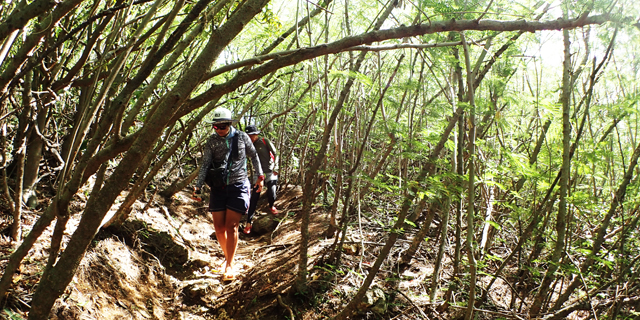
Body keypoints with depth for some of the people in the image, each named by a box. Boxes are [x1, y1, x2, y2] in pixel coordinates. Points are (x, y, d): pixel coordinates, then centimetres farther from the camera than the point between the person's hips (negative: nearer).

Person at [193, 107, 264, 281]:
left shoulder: (242, 137, -2)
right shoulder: (212, 141, 1)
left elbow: (254, 156, 12)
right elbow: (205, 164, -2)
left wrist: (259, 176, 13)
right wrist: (198, 186, -13)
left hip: (238, 186, -3)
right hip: (218, 188, 3)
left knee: (231, 226, -10)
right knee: (219, 227, 2)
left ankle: (229, 265, -3)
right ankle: (227, 256, 24)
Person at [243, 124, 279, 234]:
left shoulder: (265, 142, -7)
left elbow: (275, 154, -2)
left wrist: (275, 168, -8)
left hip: (270, 172, -2)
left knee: (271, 194, -10)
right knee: (254, 197, -7)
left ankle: (271, 206, 29)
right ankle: (248, 223, -5)